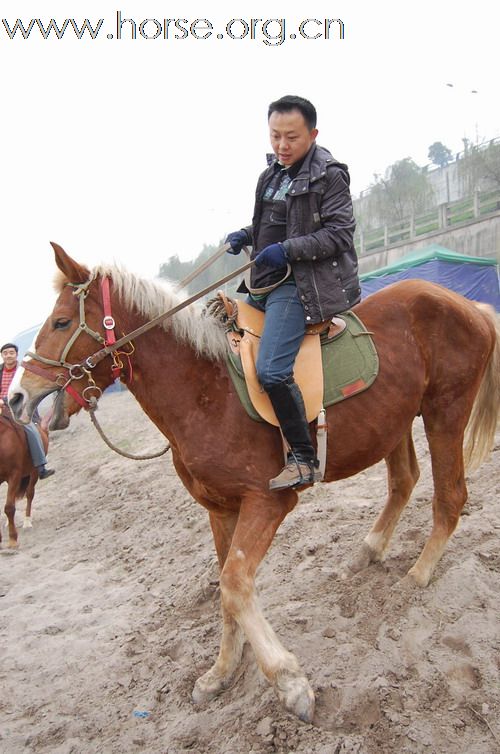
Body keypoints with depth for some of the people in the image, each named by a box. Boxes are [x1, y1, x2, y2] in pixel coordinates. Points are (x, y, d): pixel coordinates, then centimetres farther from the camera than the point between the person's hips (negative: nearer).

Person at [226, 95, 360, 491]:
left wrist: (288, 249, -24)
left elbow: (339, 234, -13)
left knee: (271, 370, -25)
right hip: (266, 282, 9)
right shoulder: (272, 175, 16)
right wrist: (246, 235, 7)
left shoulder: (328, 176, -7)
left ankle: (304, 459, -9)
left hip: (300, 284, -9)